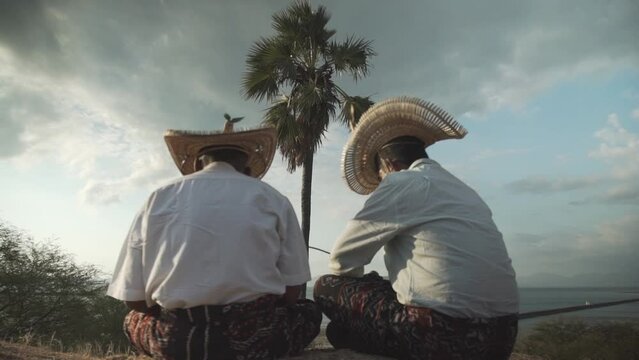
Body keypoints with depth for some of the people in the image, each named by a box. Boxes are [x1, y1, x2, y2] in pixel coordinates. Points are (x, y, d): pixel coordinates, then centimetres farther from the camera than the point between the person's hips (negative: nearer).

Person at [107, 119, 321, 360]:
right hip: (256, 335, -1)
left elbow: (134, 299, 7)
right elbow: (291, 293, 4)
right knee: (309, 312, 28)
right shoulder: (273, 200, 5)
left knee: (135, 320, 34)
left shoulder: (158, 199, 7)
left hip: (176, 339, 2)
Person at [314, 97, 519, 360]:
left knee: (327, 287, 3)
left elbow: (342, 258, -2)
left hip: (444, 333, -8)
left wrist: (357, 290, 18)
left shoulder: (400, 183, -3)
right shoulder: (463, 190, 19)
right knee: (386, 290, 29)